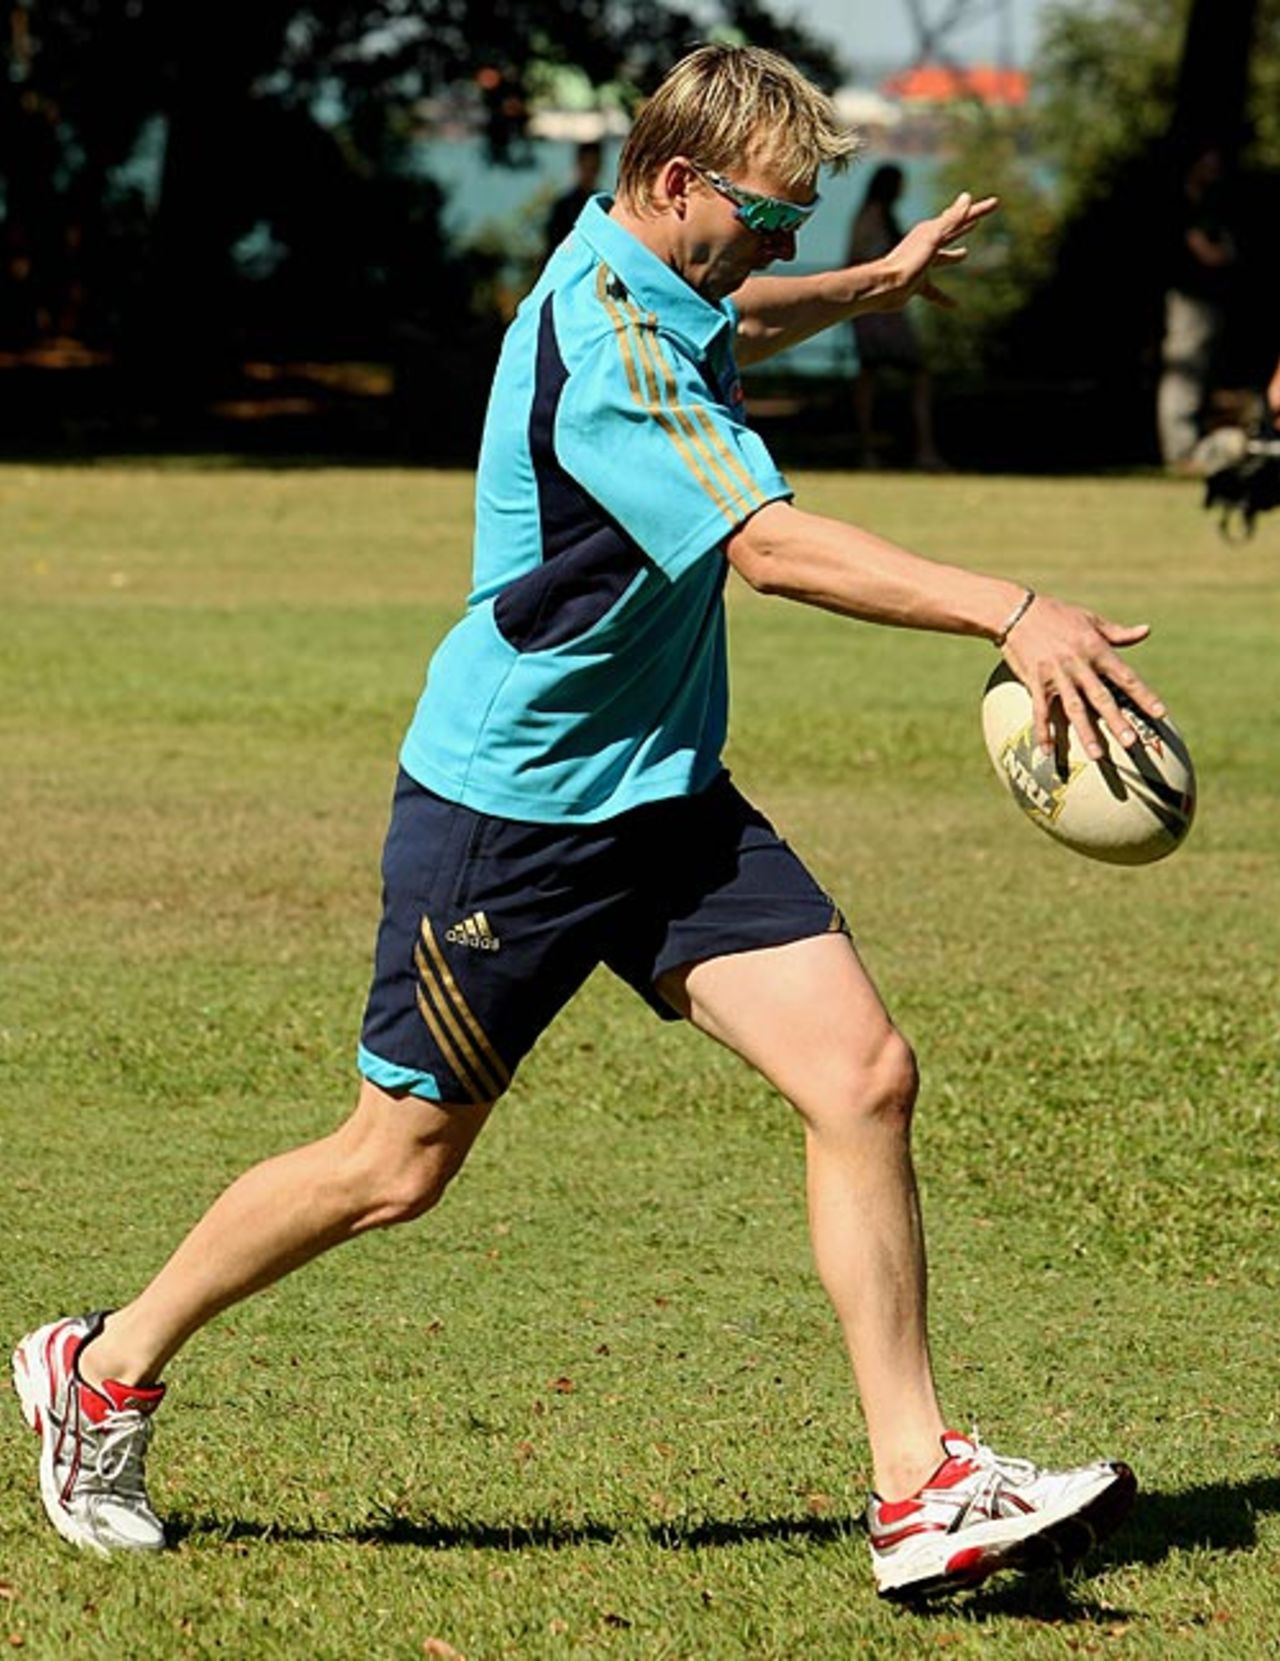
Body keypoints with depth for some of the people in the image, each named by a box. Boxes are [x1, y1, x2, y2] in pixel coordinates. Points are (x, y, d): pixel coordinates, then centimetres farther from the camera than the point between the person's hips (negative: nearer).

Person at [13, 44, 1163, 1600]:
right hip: (505, 811, -9)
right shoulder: (598, 349, -25)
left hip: (664, 796, 9)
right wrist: (1009, 612, -45)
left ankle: (919, 1490, -5)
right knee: (398, 1163, 4)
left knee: (864, 1077, -7)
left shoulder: (654, 287, 5)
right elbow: (768, 543, -38)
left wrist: (873, 284, 38)